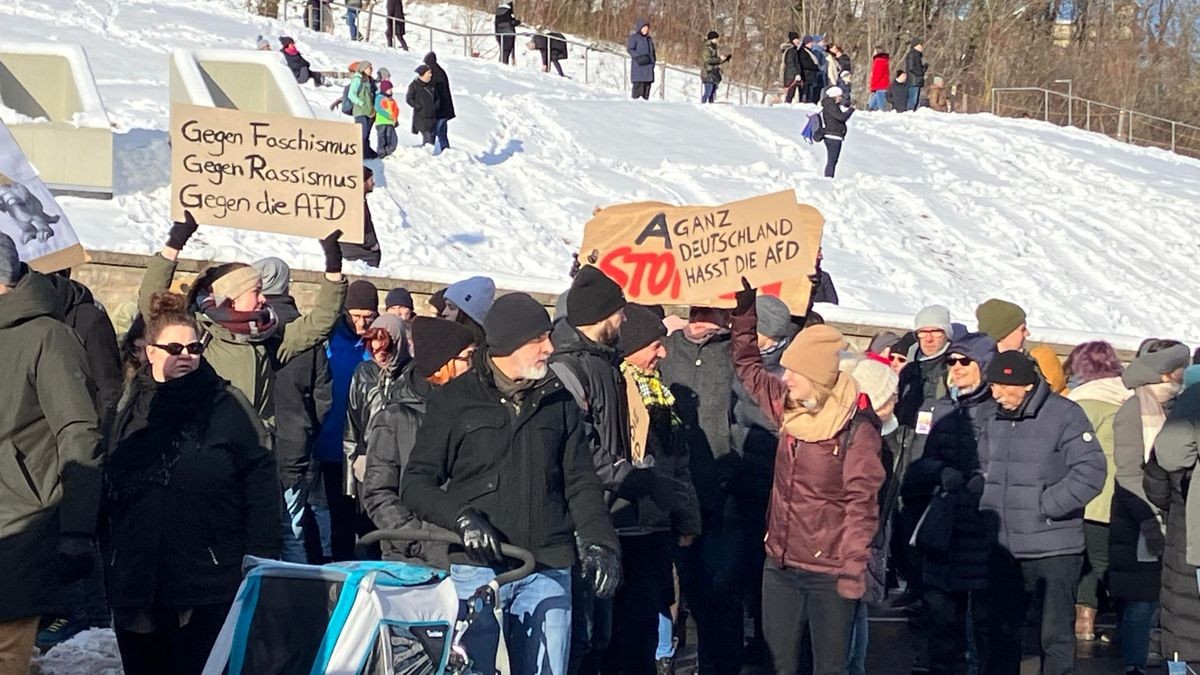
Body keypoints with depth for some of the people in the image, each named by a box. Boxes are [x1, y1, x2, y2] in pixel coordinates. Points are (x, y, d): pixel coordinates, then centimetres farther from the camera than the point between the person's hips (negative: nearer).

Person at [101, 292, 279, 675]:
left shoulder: (228, 406, -3)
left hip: (210, 589, -4)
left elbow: (261, 487, -5)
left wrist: (260, 567, -8)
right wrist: (108, 564, 11)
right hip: (136, 588, 4)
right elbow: (106, 491, 14)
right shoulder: (129, 411, 9)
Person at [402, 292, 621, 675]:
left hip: (547, 571, 3)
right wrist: (461, 518, -16)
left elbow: (581, 483, 14)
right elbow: (416, 484, 1)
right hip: (476, 567, -3)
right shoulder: (453, 401, 2)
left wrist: (599, 543, 0)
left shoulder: (559, 400, 11)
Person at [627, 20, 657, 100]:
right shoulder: (634, 37, 0)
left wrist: (654, 61, 10)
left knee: (647, 84, 3)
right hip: (638, 66, -7)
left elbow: (652, 52, 26)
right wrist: (638, 57, -23)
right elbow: (630, 49, -10)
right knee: (639, 84, -15)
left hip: (648, 66, 7)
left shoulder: (649, 39, 20)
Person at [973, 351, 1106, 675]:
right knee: (993, 628, 15)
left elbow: (1090, 472, -17)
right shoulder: (995, 420, 8)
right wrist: (988, 510, 4)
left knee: (1056, 636, 4)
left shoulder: (1065, 415, -11)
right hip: (1003, 549, 6)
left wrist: (1044, 506, -17)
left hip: (1054, 550, -6)